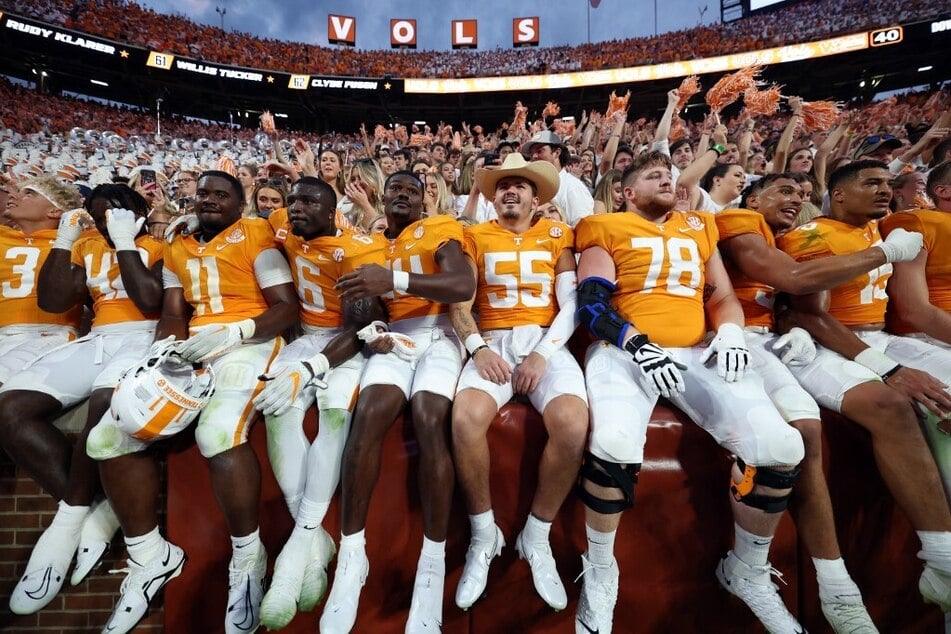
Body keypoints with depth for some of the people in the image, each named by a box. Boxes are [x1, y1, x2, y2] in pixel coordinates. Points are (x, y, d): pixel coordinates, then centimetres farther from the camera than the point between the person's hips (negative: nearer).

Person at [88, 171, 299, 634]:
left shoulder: (256, 235, 4)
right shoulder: (177, 248, 22)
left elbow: (287, 307, -4)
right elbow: (173, 314, 15)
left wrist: (232, 332, -18)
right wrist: (164, 349, -8)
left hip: (246, 342, -6)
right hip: (191, 348, 7)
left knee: (217, 432, -33)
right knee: (109, 437, -8)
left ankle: (247, 557, -9)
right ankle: (151, 557, 10)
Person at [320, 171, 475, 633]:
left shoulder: (441, 229, 6)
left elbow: (464, 285, -13)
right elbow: (359, 299, 17)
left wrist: (396, 279, -25)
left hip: (436, 336, -2)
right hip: (392, 339, 3)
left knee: (429, 418, -30)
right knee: (370, 411, -28)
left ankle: (434, 561, -20)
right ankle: (351, 555, -19)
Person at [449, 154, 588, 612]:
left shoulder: (557, 236, 13)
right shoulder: (476, 237, 14)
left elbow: (571, 305, 4)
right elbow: (459, 303, 5)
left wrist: (543, 353, -12)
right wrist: (478, 347, -14)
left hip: (546, 342, 1)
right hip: (492, 342, 0)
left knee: (573, 424, -29)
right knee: (466, 418, -31)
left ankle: (537, 537, -3)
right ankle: (484, 535, -5)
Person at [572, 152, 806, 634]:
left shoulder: (700, 227, 24)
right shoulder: (607, 229, 9)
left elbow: (722, 294, 21)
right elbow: (591, 302, -3)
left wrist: (730, 332, -1)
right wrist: (637, 344, -18)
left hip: (697, 353, 5)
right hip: (625, 351, -4)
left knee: (780, 445, -18)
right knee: (614, 445, -34)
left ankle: (747, 572, 11)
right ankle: (600, 572, -4)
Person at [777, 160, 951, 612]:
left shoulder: (876, 230, 19)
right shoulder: (808, 237, -8)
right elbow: (811, 316, -18)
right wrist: (888, 369, -23)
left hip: (881, 339, 9)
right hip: (823, 347, -8)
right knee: (890, 406, -35)